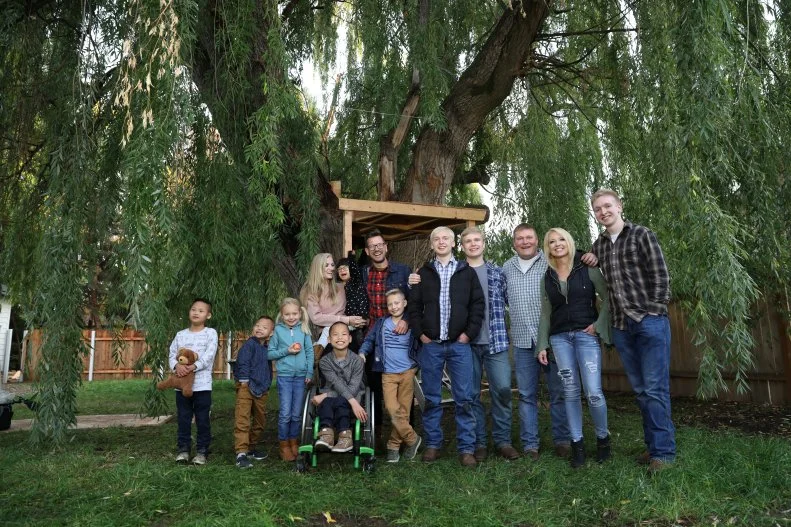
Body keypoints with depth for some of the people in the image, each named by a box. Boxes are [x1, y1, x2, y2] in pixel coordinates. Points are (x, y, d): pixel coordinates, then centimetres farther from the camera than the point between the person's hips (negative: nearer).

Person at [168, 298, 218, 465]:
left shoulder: (211, 333, 0)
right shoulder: (181, 334, 12)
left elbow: (209, 355, -10)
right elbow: (172, 354, 6)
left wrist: (193, 366, -24)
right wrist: (177, 365, -16)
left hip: (202, 384, -3)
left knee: (202, 420, 3)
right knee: (183, 418, 11)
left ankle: (202, 451, 13)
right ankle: (183, 449, 22)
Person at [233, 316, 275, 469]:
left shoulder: (267, 349, 12)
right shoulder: (249, 344, -9)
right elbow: (242, 363, -15)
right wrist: (244, 381, -17)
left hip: (261, 390, 8)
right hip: (246, 387, -8)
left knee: (260, 421, 16)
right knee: (242, 420, -12)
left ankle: (251, 448, 31)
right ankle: (241, 453, -11)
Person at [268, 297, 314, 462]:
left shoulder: (303, 330, 3)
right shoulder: (278, 330, -1)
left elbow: (310, 351, 4)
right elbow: (270, 354, 0)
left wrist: (310, 372, -2)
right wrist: (286, 351, -13)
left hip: (301, 376, 2)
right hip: (284, 376, -2)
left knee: (297, 414, 9)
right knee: (285, 414, 0)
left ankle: (294, 443, 25)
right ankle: (284, 445, 16)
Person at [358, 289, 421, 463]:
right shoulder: (381, 323, 7)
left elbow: (420, 345, 6)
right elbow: (369, 340, 10)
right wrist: (362, 352, -6)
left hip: (408, 372, 0)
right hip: (388, 374, 0)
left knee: (403, 410, 3)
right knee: (393, 409, -12)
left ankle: (394, 445, 19)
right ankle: (412, 439, 6)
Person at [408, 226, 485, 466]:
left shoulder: (467, 272, 7)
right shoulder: (423, 273, 9)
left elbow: (478, 304, 3)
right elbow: (414, 306, 7)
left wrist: (469, 333, -5)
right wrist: (420, 333, -3)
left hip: (459, 344, -1)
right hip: (431, 345, 1)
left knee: (464, 398, 0)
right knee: (432, 398, 7)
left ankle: (466, 447, 8)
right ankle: (432, 444, 18)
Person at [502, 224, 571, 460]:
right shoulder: (506, 268, 12)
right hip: (522, 341, 3)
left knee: (558, 392, 5)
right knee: (526, 395, 8)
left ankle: (562, 440, 19)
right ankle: (529, 445, 17)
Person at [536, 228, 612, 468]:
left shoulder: (587, 269, 1)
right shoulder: (547, 277, 10)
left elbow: (608, 297, 2)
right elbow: (545, 314, 10)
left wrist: (599, 325, -9)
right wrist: (542, 345, 6)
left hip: (586, 335, -3)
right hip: (559, 338, 3)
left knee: (593, 391, -7)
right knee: (570, 391, 4)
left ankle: (603, 438, 17)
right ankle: (577, 443, 14)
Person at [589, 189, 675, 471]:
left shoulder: (642, 235, -2)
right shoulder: (598, 245, 12)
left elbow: (661, 276, -6)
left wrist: (655, 311, -9)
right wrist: (609, 320, 10)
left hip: (650, 323, -5)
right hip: (621, 327, 5)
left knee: (655, 389, -4)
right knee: (640, 390, 10)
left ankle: (663, 451, 4)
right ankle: (653, 445, 19)